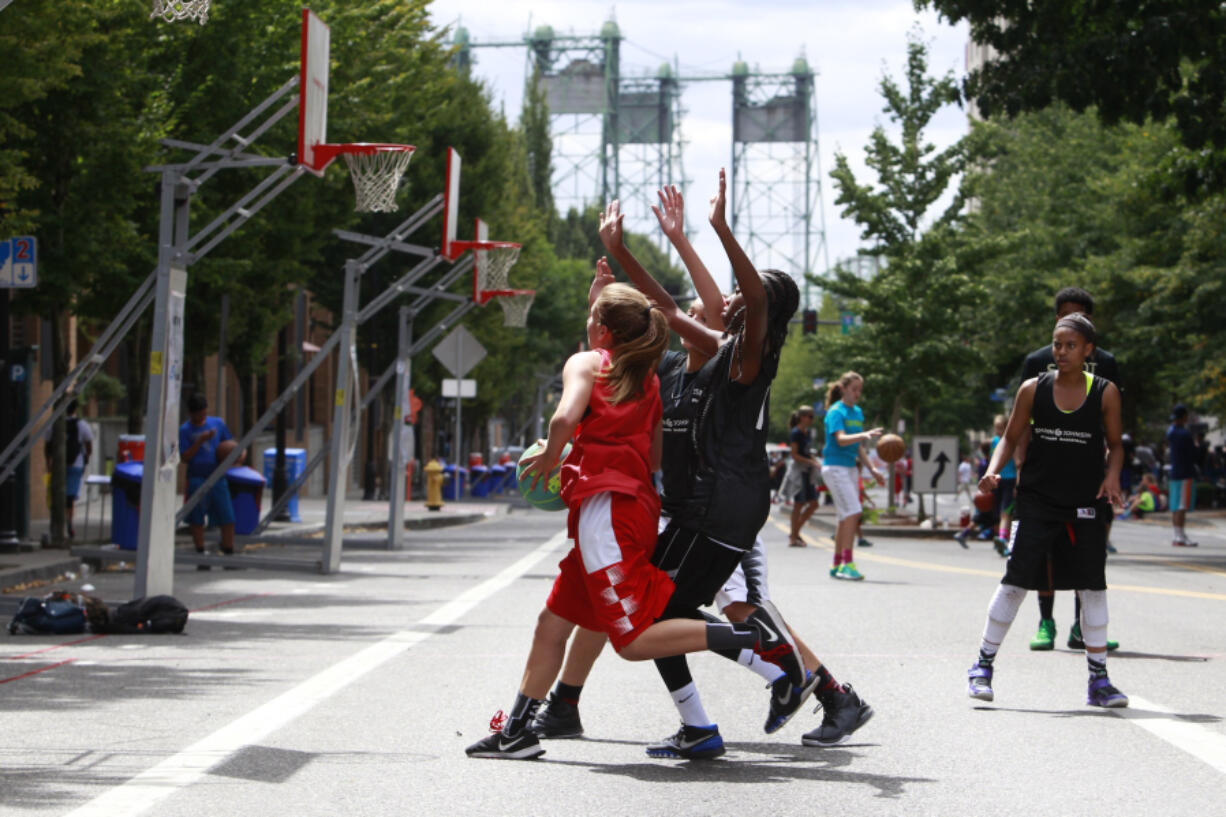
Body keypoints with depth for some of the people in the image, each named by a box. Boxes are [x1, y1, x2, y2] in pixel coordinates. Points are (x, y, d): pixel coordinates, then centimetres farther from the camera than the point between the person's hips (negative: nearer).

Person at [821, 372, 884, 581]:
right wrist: (865, 434, -39)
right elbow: (841, 439, -25)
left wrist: (871, 469, 21)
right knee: (853, 512, -19)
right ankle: (847, 563, -19)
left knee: (846, 517, 9)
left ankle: (837, 565, 15)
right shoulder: (836, 412, -10)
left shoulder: (857, 413, 14)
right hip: (834, 467, -8)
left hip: (851, 468, 8)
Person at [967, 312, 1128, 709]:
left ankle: (1098, 679, 11)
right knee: (1014, 583, -4)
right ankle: (983, 666, 8)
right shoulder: (1033, 389, -2)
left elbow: (1115, 444, 7)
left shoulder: (1105, 393, -2)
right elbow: (1011, 437, 6)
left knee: (1093, 588, 2)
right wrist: (994, 470, -11)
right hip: (1037, 501, -1)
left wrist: (1112, 477, -12)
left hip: (1086, 505, 1)